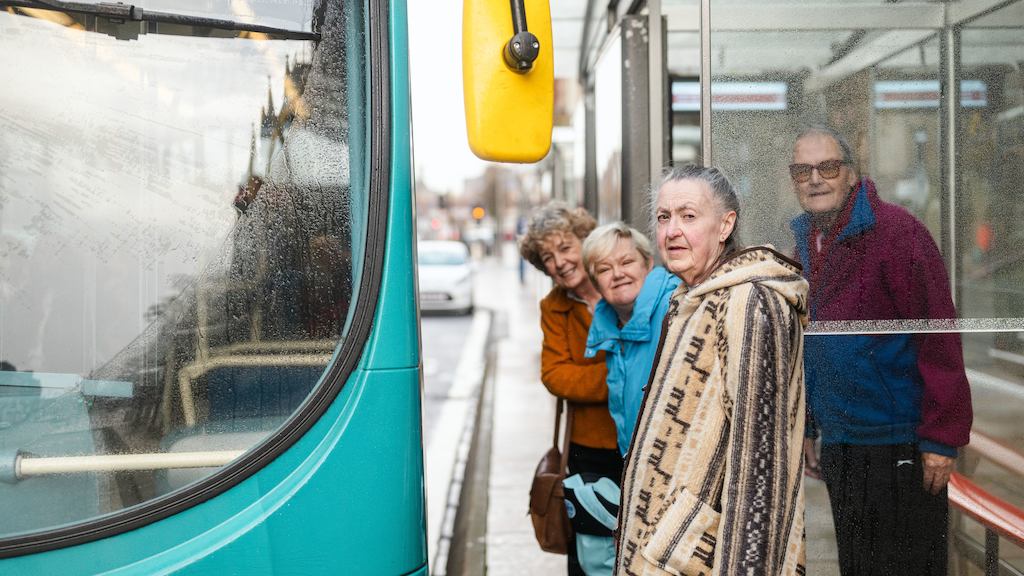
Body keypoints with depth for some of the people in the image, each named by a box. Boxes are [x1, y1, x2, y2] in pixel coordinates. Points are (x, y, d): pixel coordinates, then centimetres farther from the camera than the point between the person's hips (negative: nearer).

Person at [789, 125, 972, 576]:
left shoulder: (895, 231, -14)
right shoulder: (805, 242, 9)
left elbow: (939, 336, -17)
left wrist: (941, 438, -19)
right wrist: (806, 427, 16)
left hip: (900, 449, -7)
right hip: (839, 449, 7)